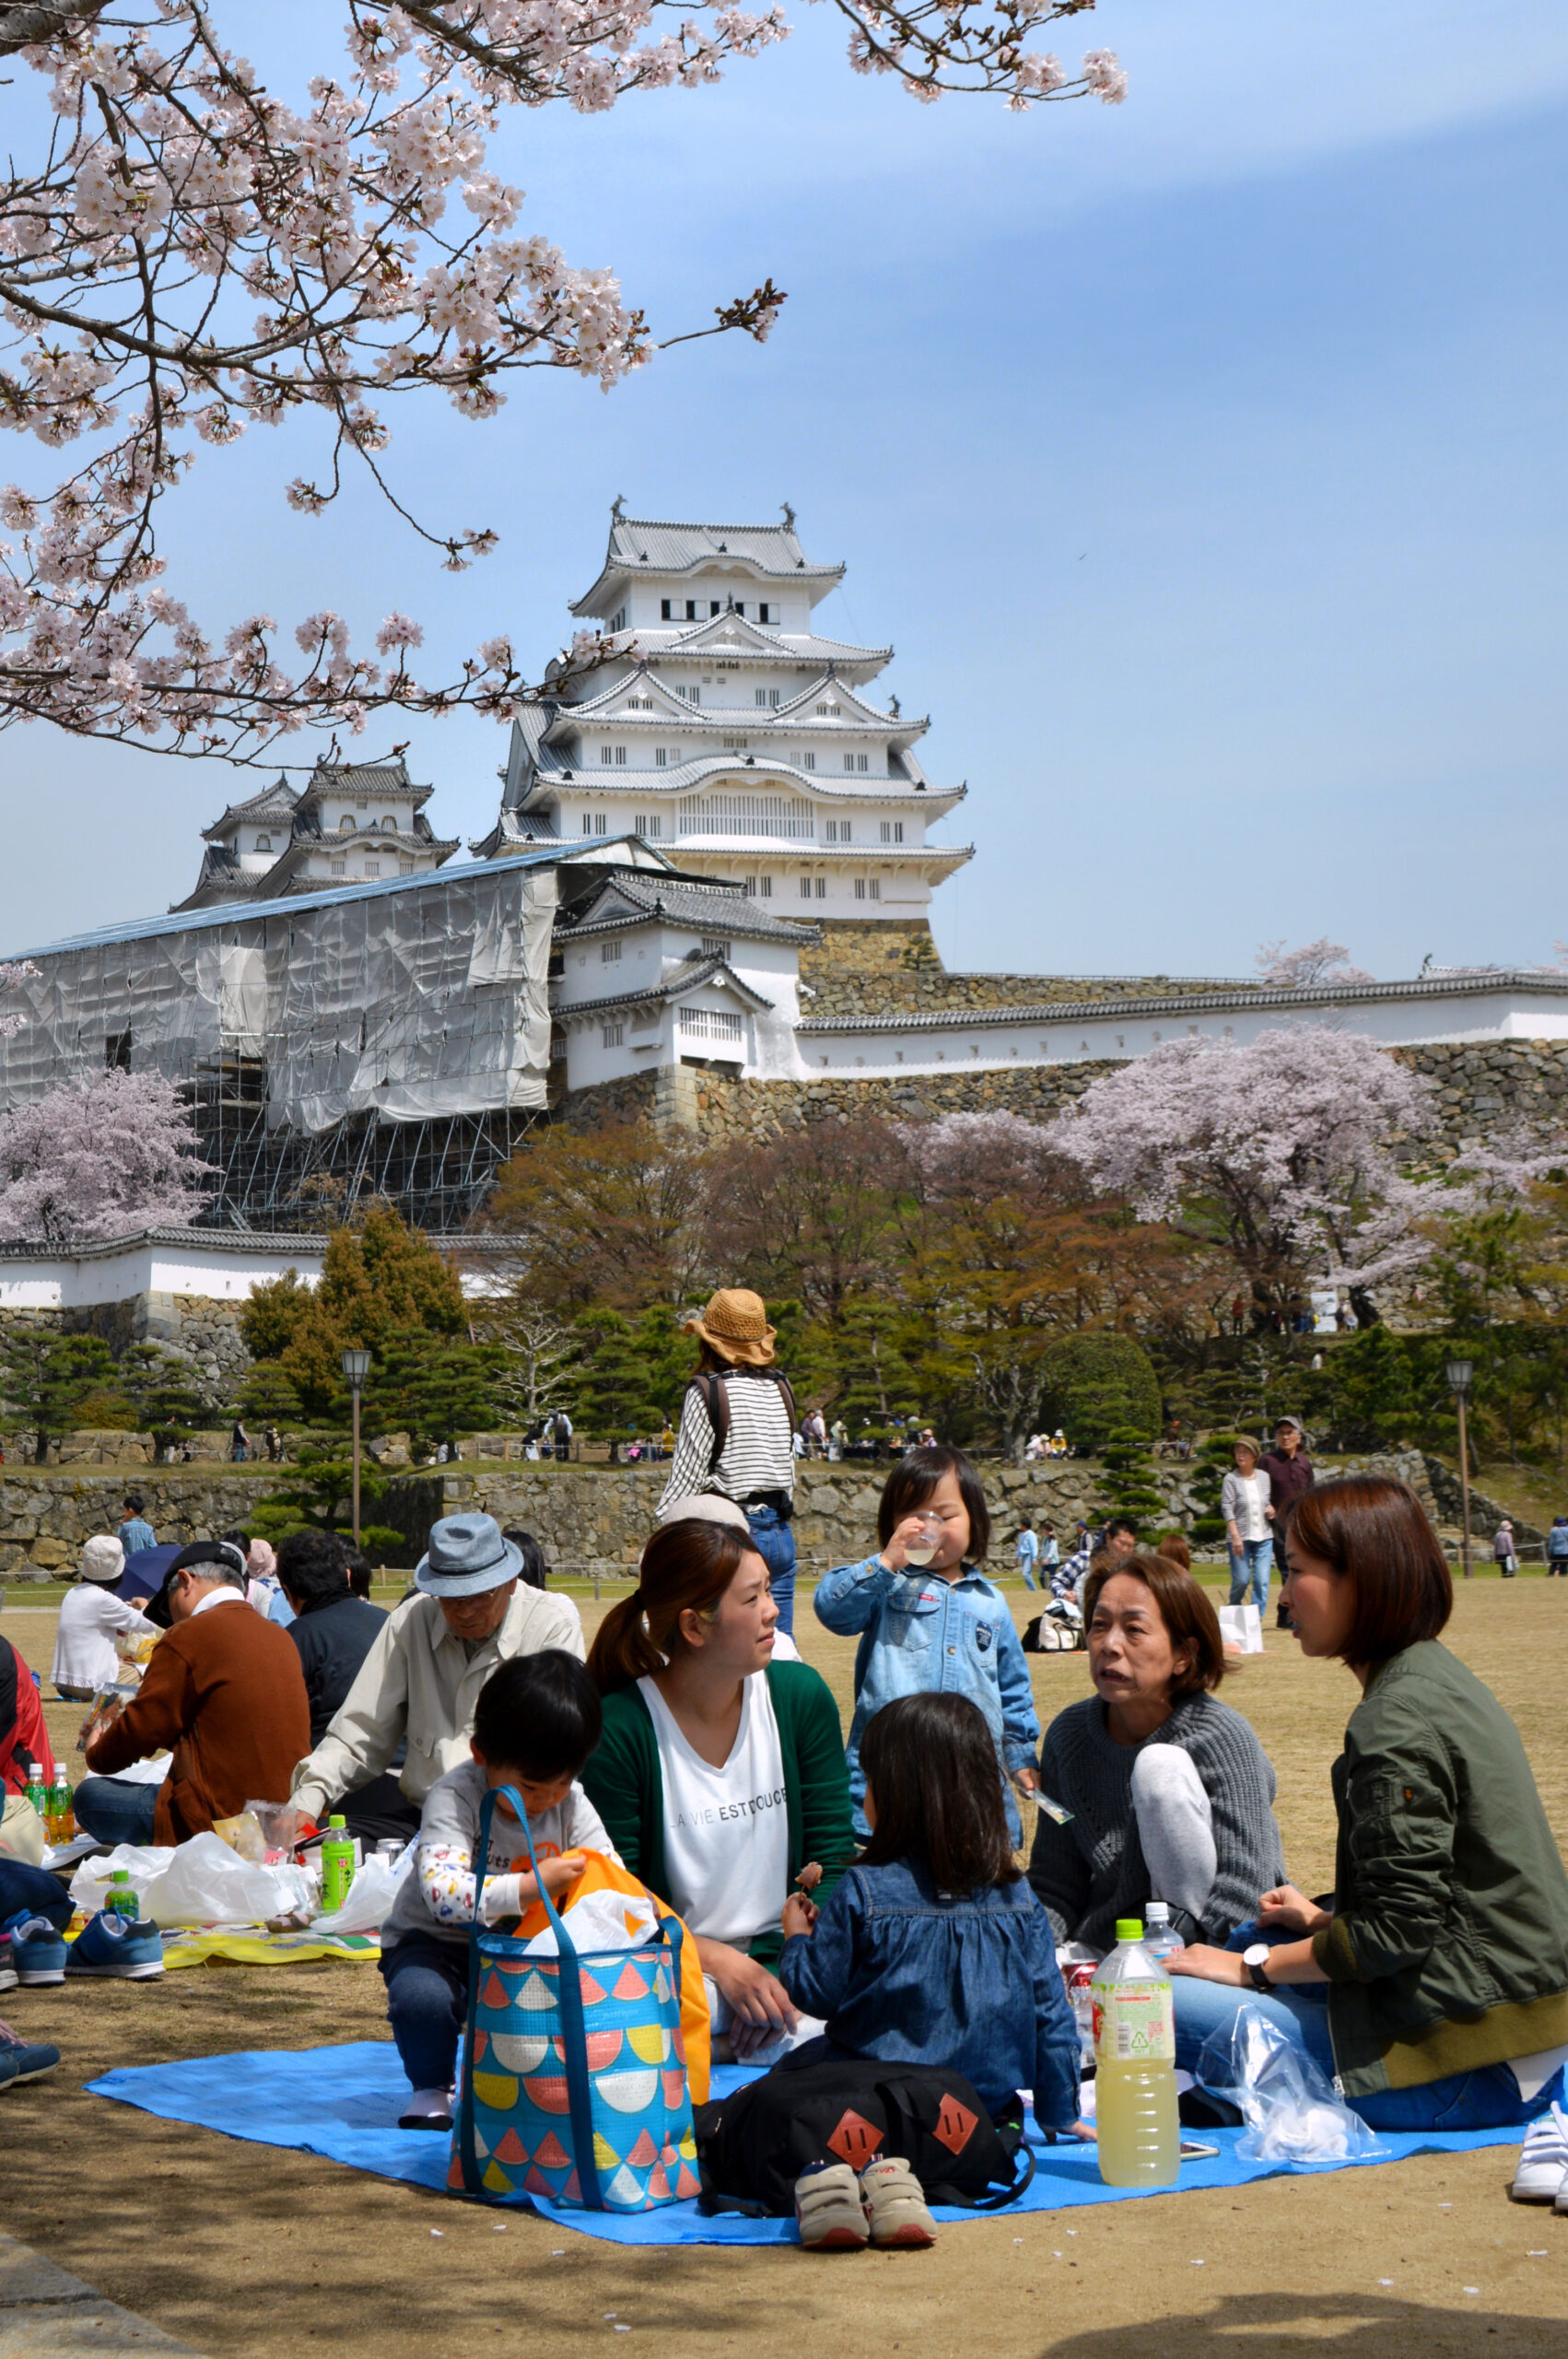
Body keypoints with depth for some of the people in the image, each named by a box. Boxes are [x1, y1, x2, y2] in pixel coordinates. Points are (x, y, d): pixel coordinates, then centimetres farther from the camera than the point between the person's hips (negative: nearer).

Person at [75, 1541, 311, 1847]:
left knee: (89, 1795, 2)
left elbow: (142, 1728, -5)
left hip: (218, 1819, -8)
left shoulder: (189, 1636, -9)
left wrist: (97, 1755, 17)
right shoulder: (281, 1638, 14)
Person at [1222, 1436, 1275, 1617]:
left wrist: (1271, 1509, -2)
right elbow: (1227, 1509, -9)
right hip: (1240, 1537, -3)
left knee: (1262, 1581, -5)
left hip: (1263, 1536, 3)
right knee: (1241, 1580, -1)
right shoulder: (1231, 1479, -5)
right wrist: (1236, 1537, -16)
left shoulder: (1264, 1477, 8)